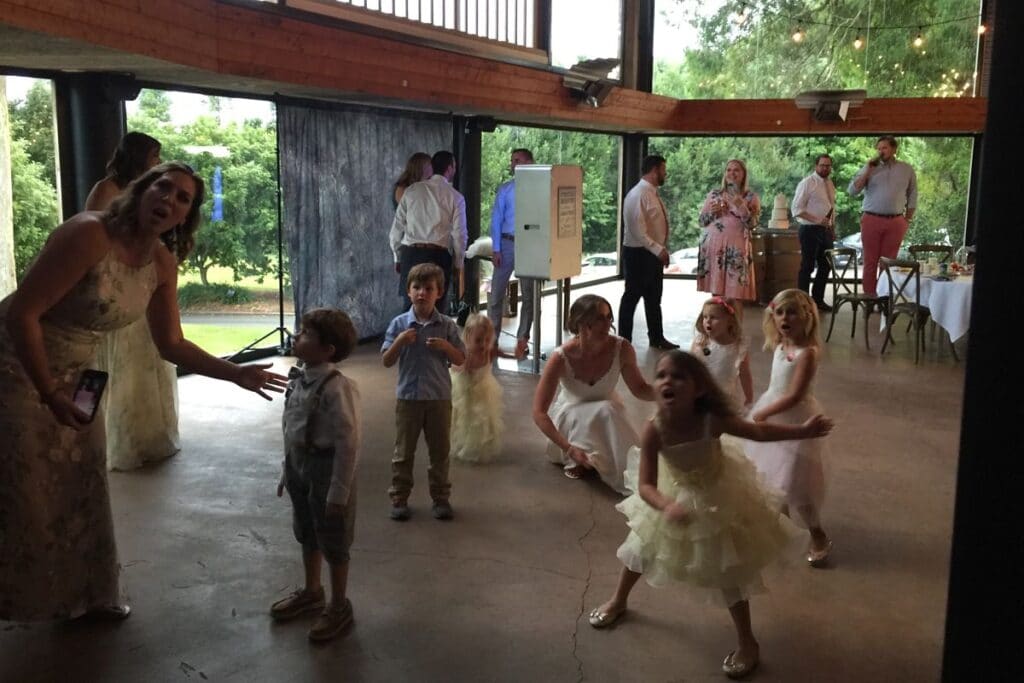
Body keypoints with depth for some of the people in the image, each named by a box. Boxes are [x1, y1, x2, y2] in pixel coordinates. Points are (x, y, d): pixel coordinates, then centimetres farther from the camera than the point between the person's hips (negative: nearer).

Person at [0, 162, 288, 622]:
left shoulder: (163, 264, -6)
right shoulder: (89, 234, -28)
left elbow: (171, 345, 2)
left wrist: (236, 374, -5)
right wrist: (50, 395, -26)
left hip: (73, 374, 7)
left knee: (81, 486, 15)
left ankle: (83, 593, 32)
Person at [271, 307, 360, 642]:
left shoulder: (337, 388, -26)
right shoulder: (299, 381, -1)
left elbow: (348, 444, -24)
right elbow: (291, 431, 10)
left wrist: (339, 492, -22)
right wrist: (286, 471, 15)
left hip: (327, 470, -8)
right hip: (300, 468, 8)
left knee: (333, 543, 11)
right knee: (307, 535, 26)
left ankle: (339, 607, 31)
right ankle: (311, 592, 49)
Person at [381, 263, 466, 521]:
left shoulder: (447, 325, -2)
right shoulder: (399, 324, -4)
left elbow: (461, 360, 1)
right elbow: (386, 361, -3)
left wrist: (445, 347, -17)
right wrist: (399, 341, -19)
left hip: (439, 398, 1)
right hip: (408, 397, 0)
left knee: (440, 451, 11)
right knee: (403, 452, 9)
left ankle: (441, 498, 24)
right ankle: (399, 498, 20)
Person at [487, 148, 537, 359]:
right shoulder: (504, 189, 5)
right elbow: (496, 219, 4)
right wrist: (496, 249, -3)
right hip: (507, 243, 1)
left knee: (528, 295, 7)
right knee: (496, 292, 0)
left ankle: (522, 339, 18)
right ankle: (491, 338, 9)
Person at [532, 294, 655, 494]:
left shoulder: (622, 349, -23)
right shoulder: (561, 357, -29)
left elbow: (640, 390, -6)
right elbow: (539, 413, -27)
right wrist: (569, 448, -36)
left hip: (608, 414, 3)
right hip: (571, 415, -3)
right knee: (602, 411, -33)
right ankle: (574, 460, -12)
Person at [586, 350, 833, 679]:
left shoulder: (711, 421, -34)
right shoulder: (654, 430, -33)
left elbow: (759, 432, -18)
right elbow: (645, 486, -34)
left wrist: (804, 430, -20)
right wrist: (667, 506, -53)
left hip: (717, 497, -2)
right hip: (675, 493, 3)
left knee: (727, 571, 5)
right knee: (641, 546, 20)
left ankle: (748, 643, 24)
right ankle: (618, 601, 49)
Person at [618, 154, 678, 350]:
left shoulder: (653, 193, 12)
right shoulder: (638, 194, -18)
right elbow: (637, 230, -24)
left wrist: (662, 249, 14)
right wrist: (658, 249, -25)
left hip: (654, 253, 9)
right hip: (639, 253, -9)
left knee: (654, 297, 16)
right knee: (632, 296, 1)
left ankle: (656, 338, 27)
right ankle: (624, 341, 11)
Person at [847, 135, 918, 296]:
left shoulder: (907, 169, 8)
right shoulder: (870, 168, 6)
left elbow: (912, 196, 13)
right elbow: (852, 190, -3)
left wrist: (908, 219, 8)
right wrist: (867, 171, -9)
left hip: (895, 222, 1)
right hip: (871, 220, -1)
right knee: (870, 262, 1)